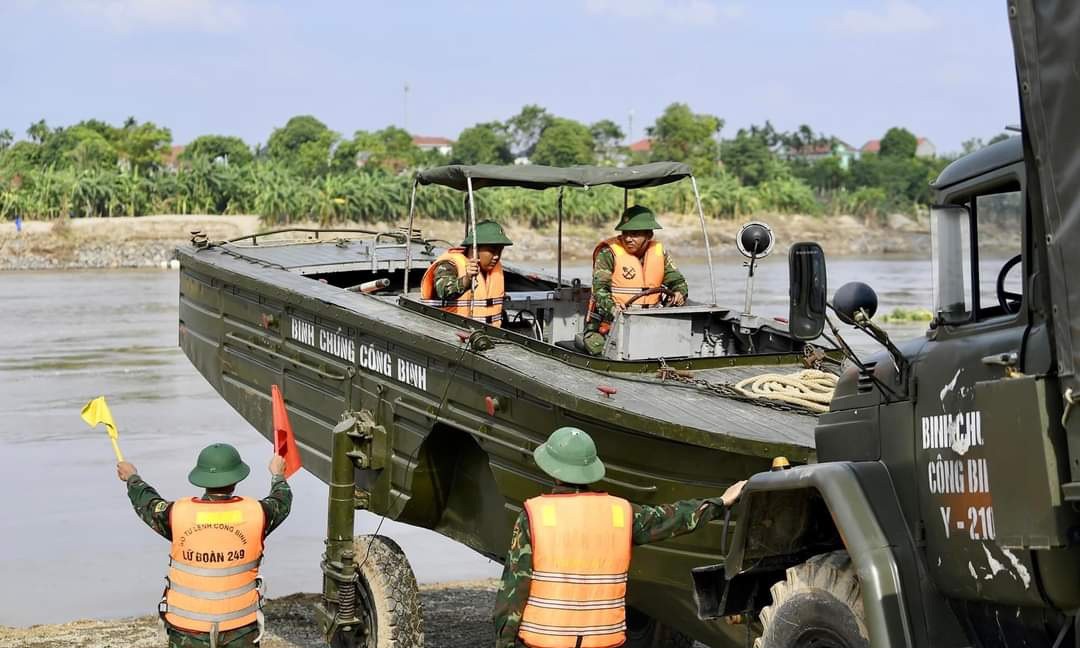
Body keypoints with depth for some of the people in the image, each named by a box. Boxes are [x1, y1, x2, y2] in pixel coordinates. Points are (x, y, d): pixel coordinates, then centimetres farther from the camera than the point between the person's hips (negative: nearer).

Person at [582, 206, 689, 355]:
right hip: (609, 324, -5)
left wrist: (679, 293, -8)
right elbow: (600, 288, -16)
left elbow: (677, 280, 16)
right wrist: (612, 308, -35)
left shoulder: (659, 251, 9)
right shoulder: (608, 252, -8)